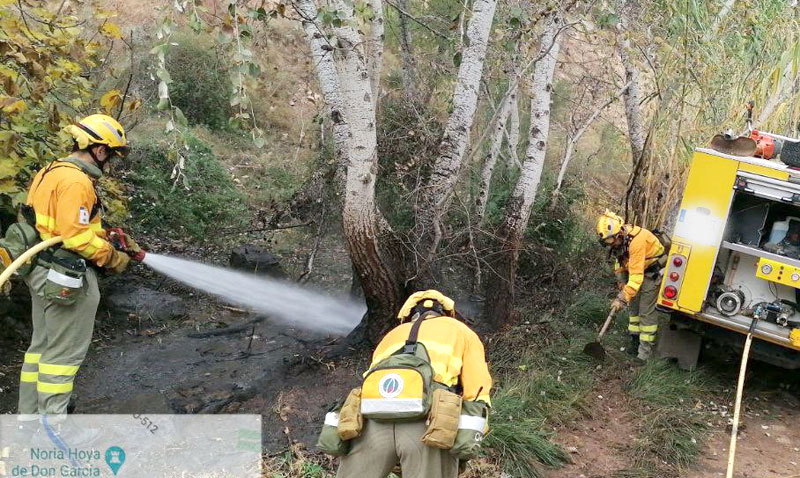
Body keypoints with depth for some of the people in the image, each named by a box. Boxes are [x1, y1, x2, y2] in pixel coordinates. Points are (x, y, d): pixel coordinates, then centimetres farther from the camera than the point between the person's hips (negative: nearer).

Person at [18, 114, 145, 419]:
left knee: (42, 345, 19)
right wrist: (112, 258, -12)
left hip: (43, 273, 10)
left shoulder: (50, 173, 13)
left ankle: (30, 413, 29)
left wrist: (115, 238, 11)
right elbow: (77, 236, -25)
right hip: (67, 277, -10)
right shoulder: (75, 181, -19)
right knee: (64, 352, -1)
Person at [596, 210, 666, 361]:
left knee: (646, 312, -8)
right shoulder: (619, 238, -9)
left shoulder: (637, 240, -36)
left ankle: (645, 353, -4)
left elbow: (636, 276, -36)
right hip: (637, 270, 9)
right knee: (634, 307, 13)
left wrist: (622, 298, -36)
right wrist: (621, 280, -2)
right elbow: (620, 258, 9)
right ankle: (635, 341, 25)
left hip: (652, 273, -9)